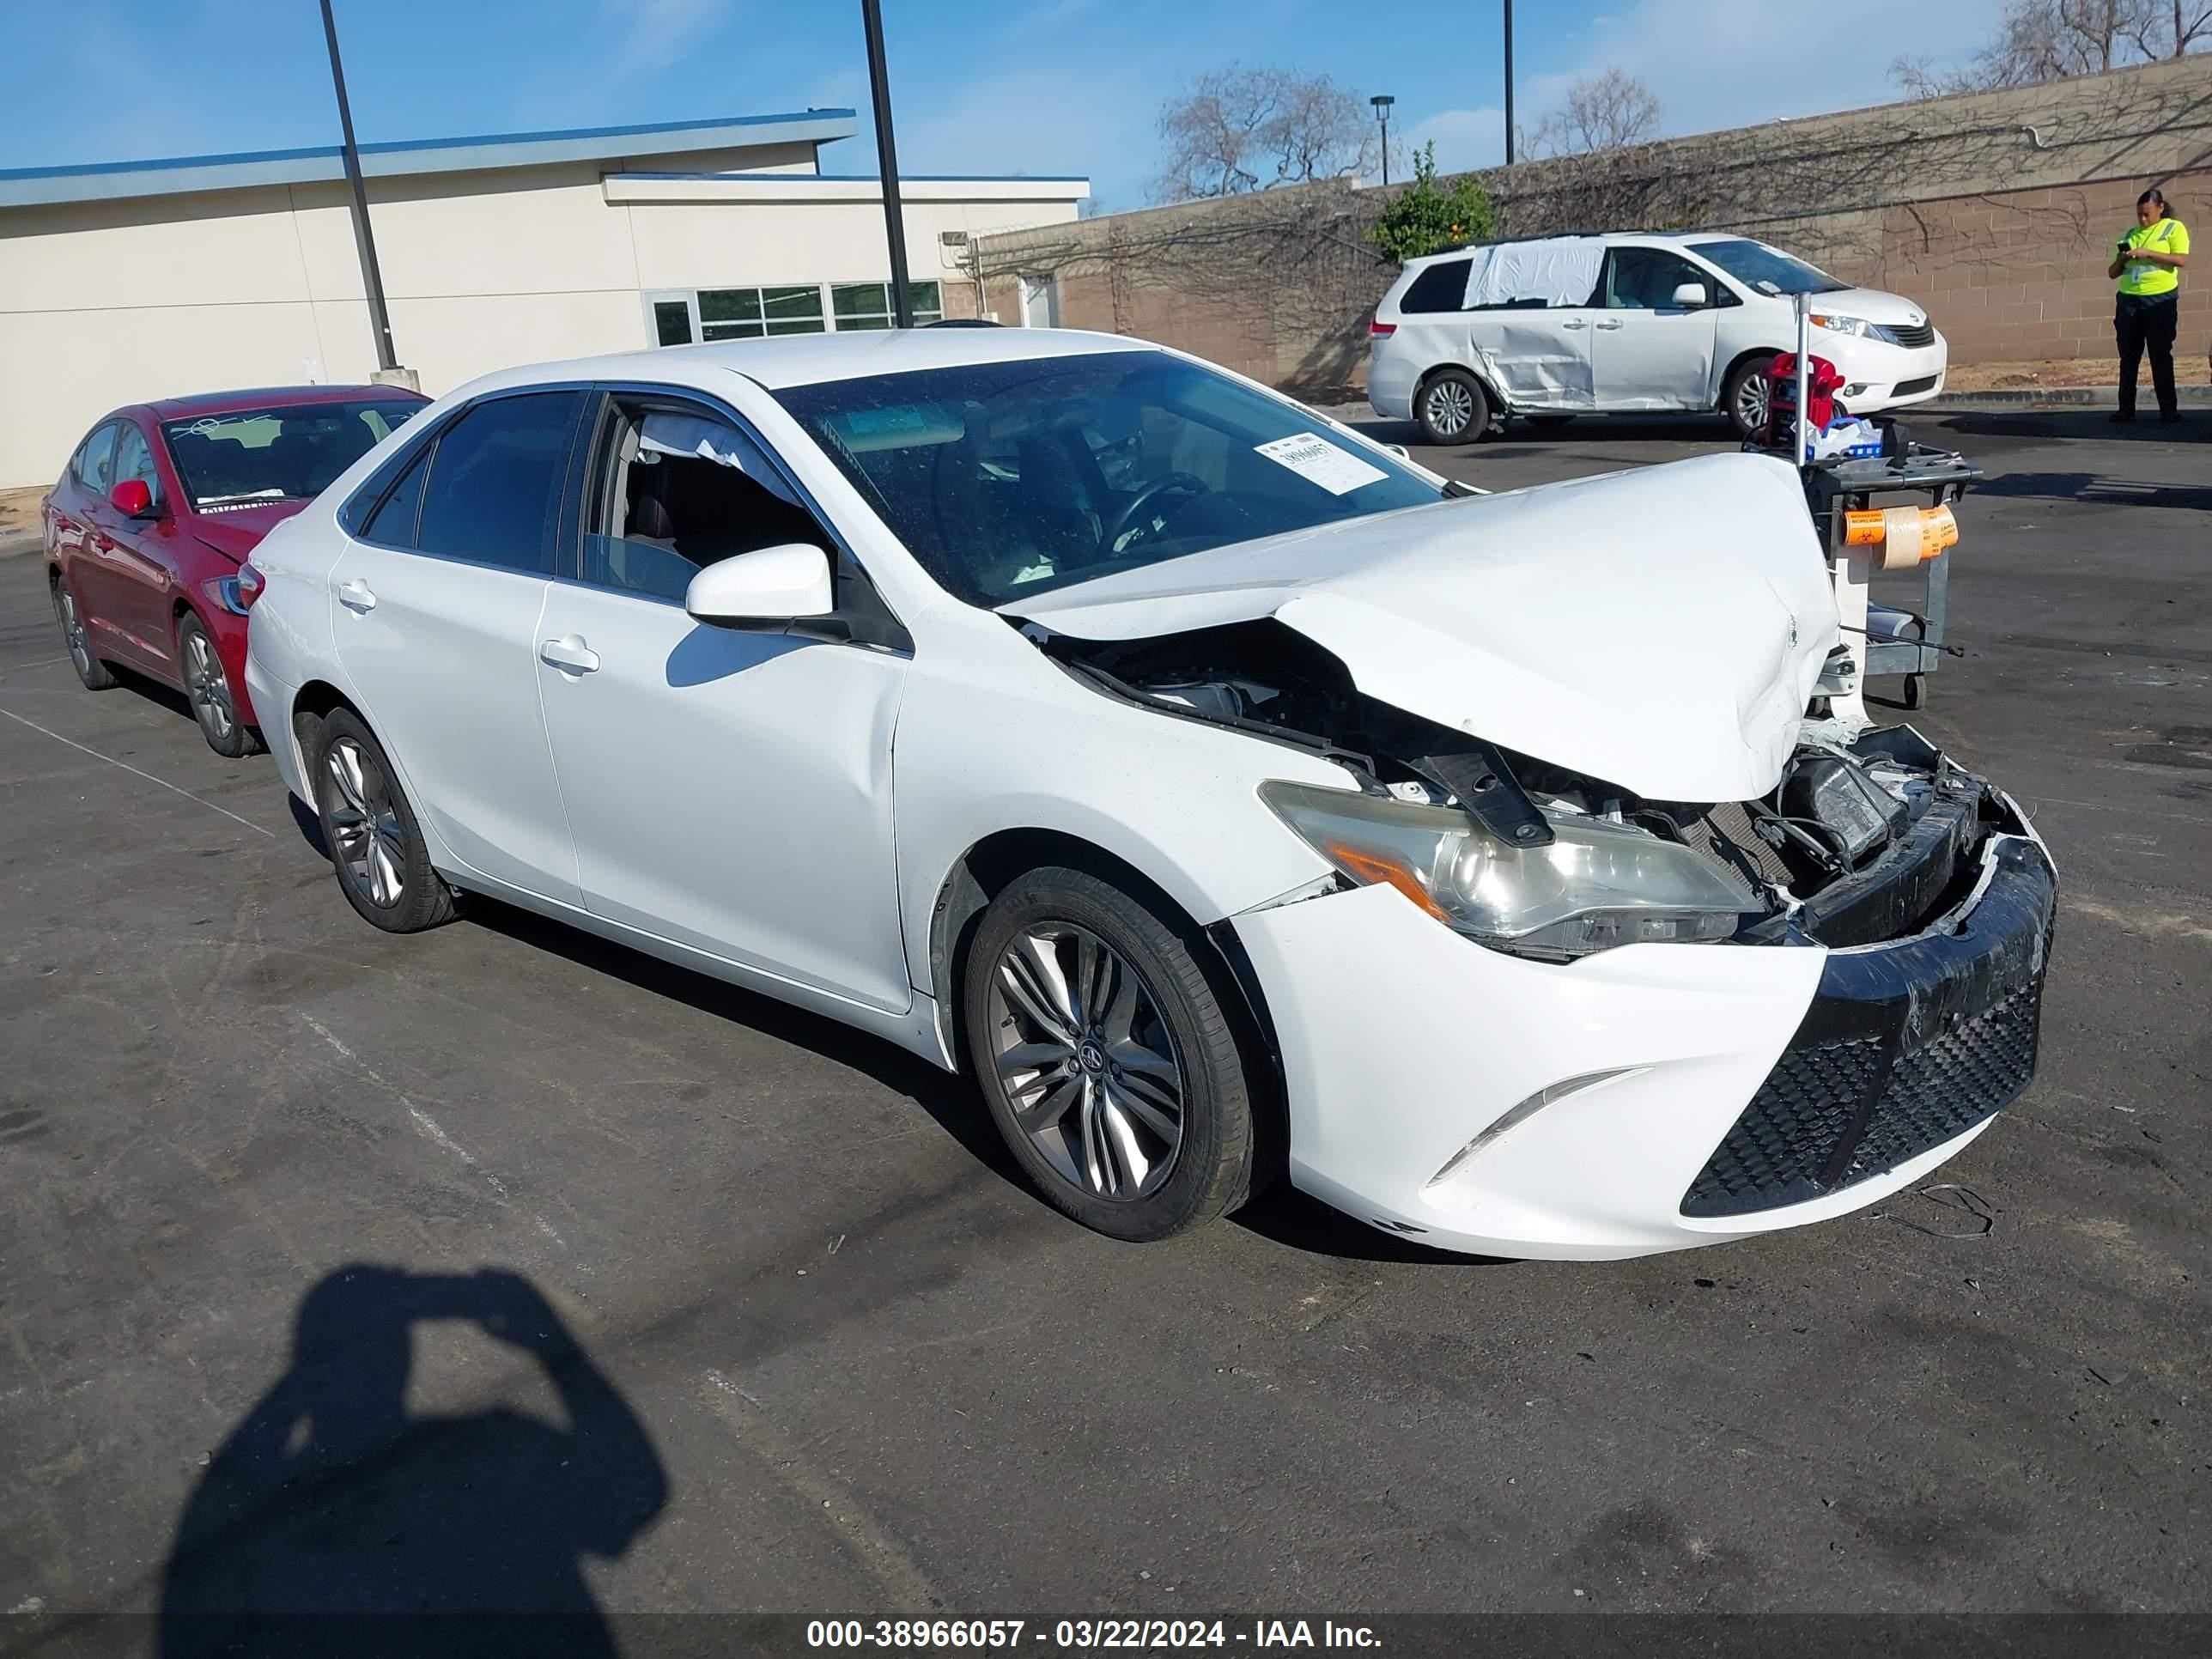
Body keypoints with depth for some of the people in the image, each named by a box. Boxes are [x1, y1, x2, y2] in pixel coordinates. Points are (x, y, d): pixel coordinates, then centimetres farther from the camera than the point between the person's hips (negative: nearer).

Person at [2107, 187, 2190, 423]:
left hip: (2161, 300, -4)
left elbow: (2182, 259, -11)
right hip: (2128, 300, 4)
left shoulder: (2174, 228, 3)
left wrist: (2148, 253, -18)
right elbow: (2112, 273, 18)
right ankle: (2126, 408, 4)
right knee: (2128, 357, 1)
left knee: (2161, 356, -5)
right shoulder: (2130, 235, 17)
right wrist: (2120, 260, -4)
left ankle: (2169, 409, -3)